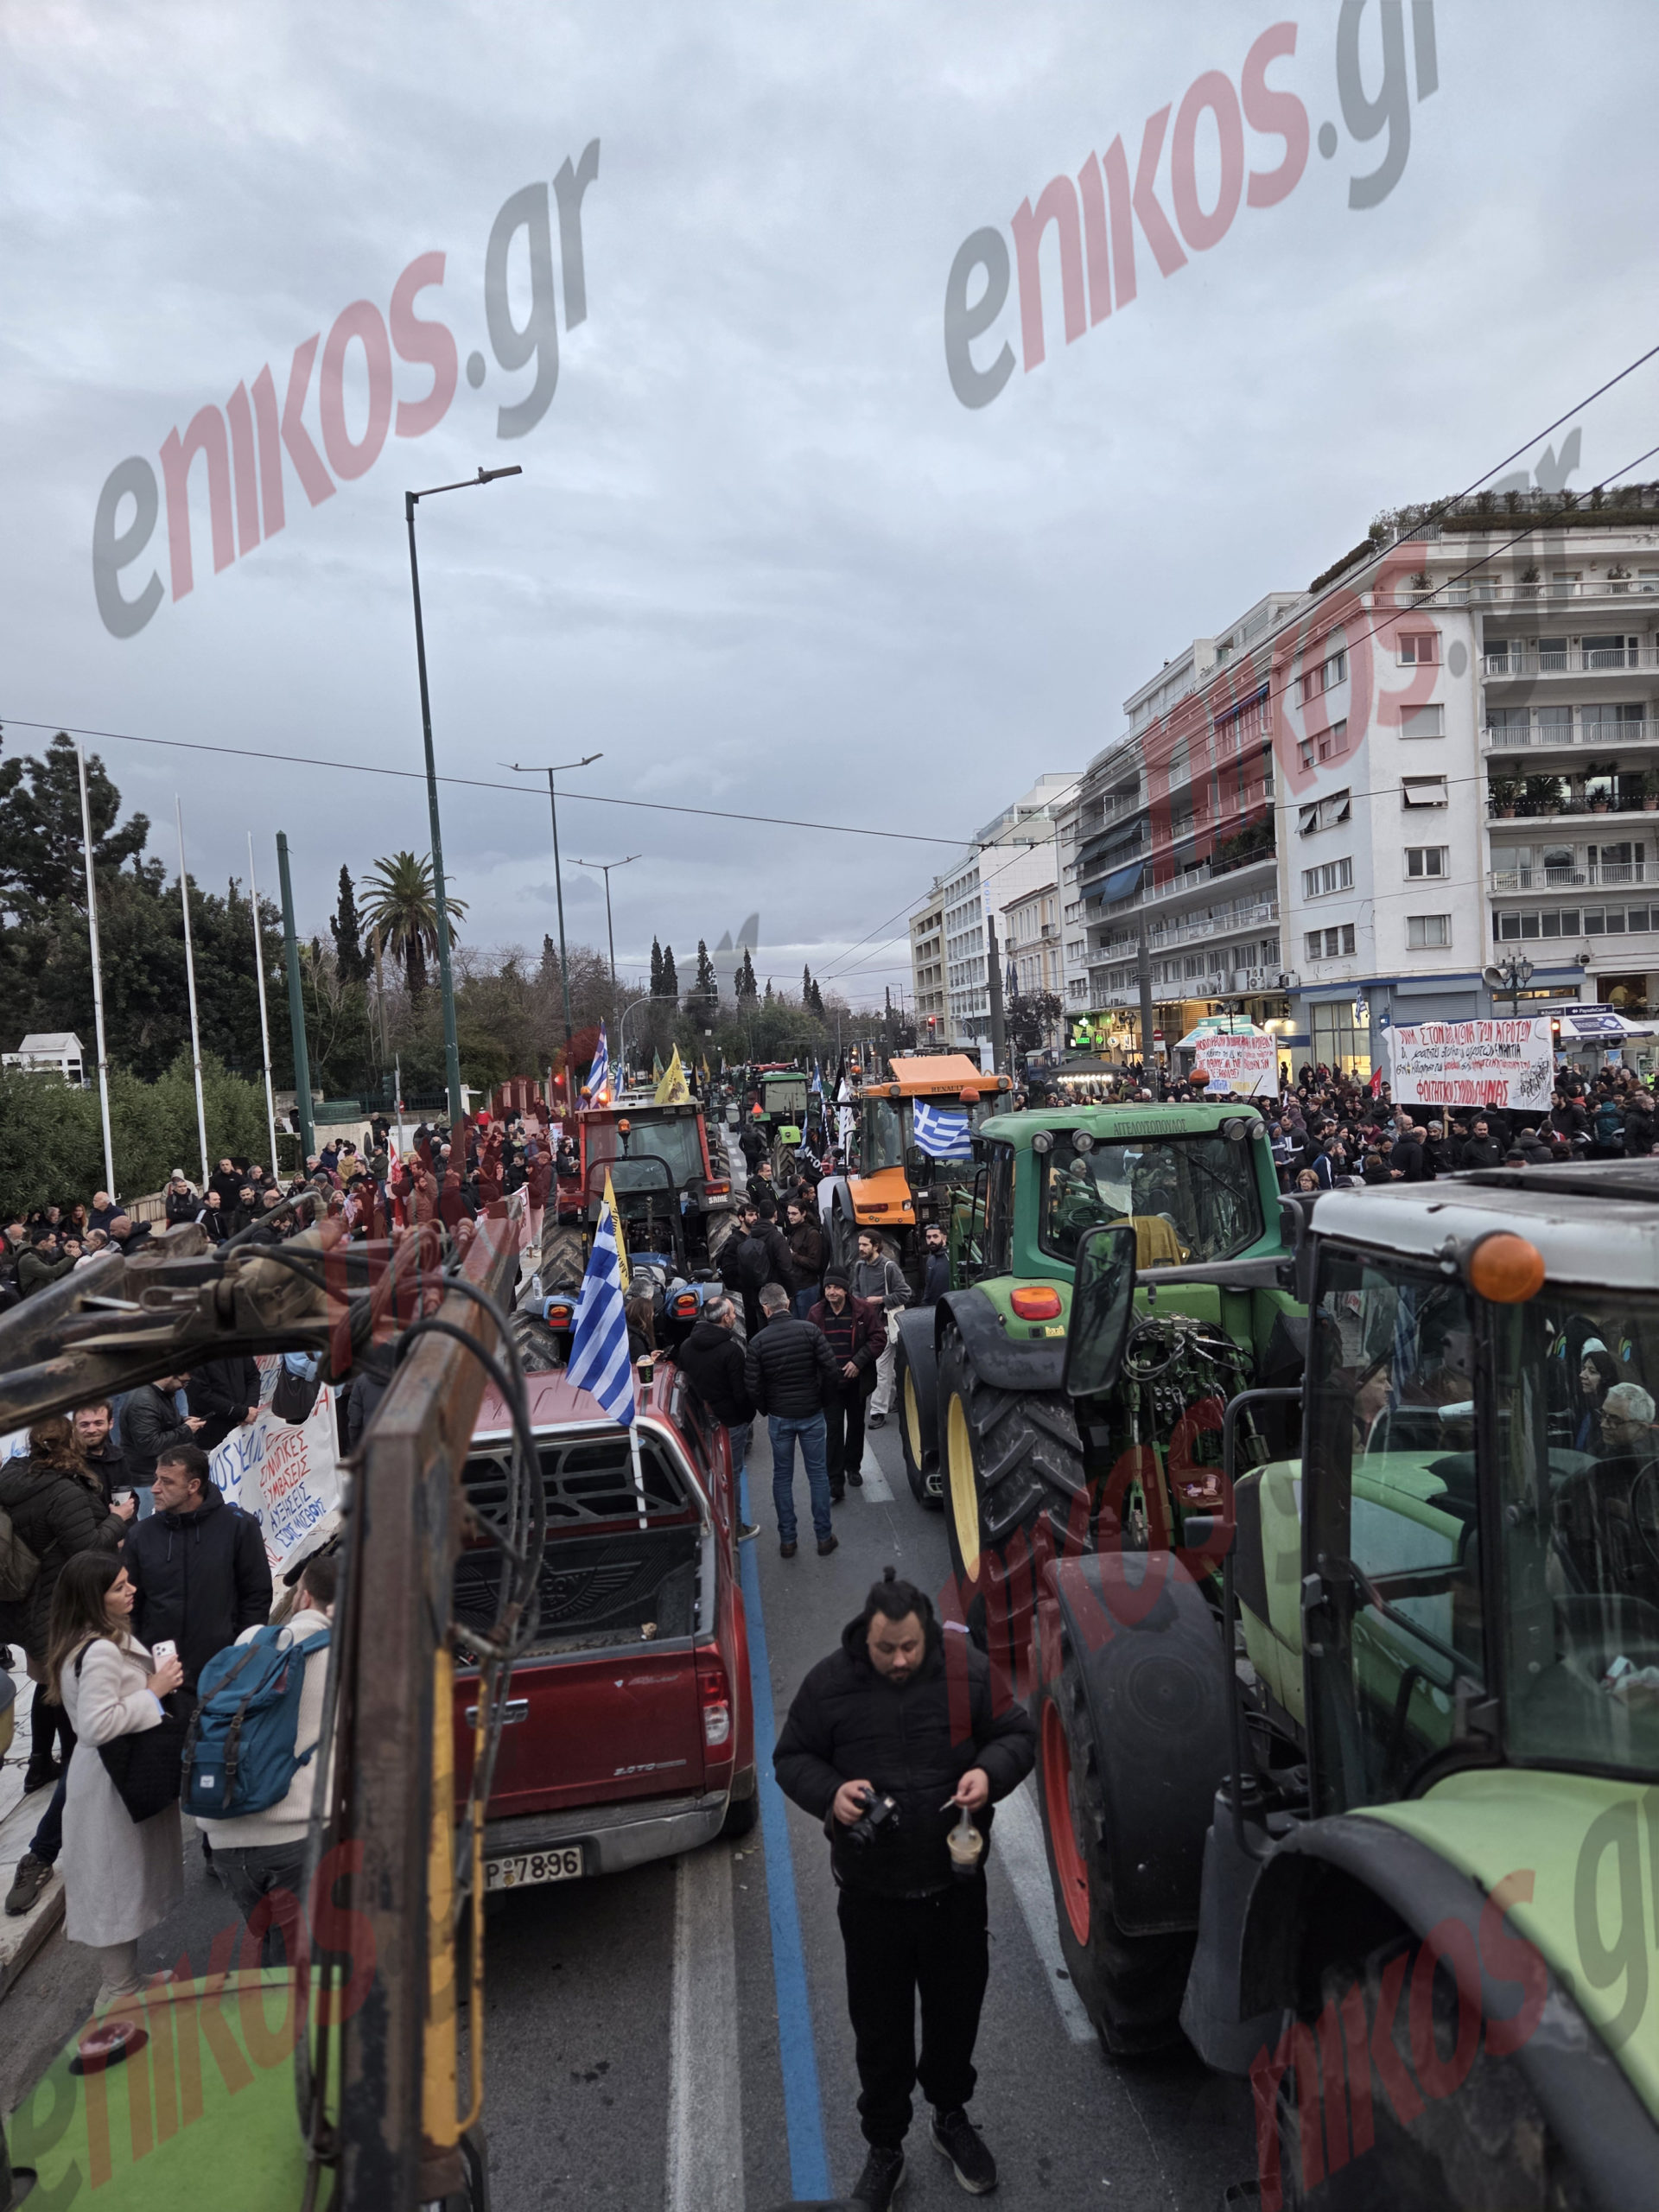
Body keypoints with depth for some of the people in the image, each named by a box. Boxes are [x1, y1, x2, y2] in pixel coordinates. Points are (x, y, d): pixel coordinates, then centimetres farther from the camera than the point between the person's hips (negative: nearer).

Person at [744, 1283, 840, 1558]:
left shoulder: (757, 1342, -11)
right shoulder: (809, 1330, -11)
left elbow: (752, 1388, -10)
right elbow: (830, 1371, -14)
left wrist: (765, 1410, 9)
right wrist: (825, 1398, 4)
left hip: (779, 1418, 0)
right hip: (812, 1413, 0)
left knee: (782, 1477, 13)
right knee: (817, 1473, 12)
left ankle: (787, 1540, 19)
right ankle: (824, 1536, 19)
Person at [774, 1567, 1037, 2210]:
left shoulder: (968, 1670, -15)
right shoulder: (829, 1683, -15)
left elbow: (1018, 1734, -2)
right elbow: (791, 1759, -3)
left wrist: (989, 1771, -23)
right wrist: (830, 1792, -23)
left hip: (956, 1885, 1)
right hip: (871, 1895, -1)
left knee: (957, 2011, 21)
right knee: (879, 2025, 14)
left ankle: (952, 2117, 49)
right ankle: (884, 2146, 39)